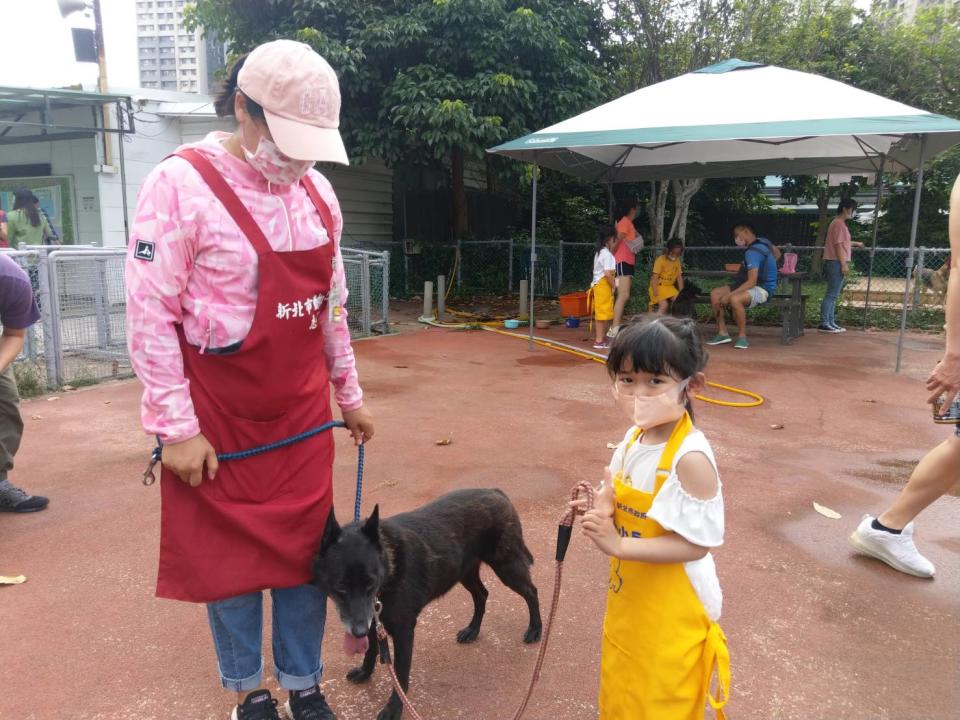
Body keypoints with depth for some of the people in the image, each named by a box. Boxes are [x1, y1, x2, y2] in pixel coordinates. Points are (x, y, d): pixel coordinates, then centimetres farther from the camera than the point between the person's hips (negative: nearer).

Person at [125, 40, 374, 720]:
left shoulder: (317, 190, 3)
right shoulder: (180, 184, -14)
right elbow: (149, 315, -13)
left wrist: (350, 394, 15)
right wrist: (177, 427, -13)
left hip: (302, 417, 5)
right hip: (218, 421, -4)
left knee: (305, 549, 12)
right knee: (229, 557, 11)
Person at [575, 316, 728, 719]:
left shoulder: (690, 458, -28)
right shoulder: (634, 437, -3)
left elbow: (695, 544, -25)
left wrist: (618, 545, -29)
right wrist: (600, 507, -11)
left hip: (671, 611, -7)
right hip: (627, 599, 8)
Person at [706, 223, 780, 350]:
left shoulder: (752, 252, -22)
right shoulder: (763, 241, 6)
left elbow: (751, 282, -28)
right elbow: (777, 254, 25)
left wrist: (729, 295, -28)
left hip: (763, 288, -10)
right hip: (751, 285, 10)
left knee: (734, 299, -39)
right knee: (715, 293, -6)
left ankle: (742, 336, -22)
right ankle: (722, 333, -5)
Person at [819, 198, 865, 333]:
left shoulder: (839, 223, 19)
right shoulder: (839, 223, -13)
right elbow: (838, 245, -19)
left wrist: (856, 243, 44)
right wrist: (844, 264, -20)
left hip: (835, 263, 11)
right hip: (836, 263, -11)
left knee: (833, 295, 10)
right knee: (831, 295, -10)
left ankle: (831, 323, 13)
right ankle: (824, 324, -10)